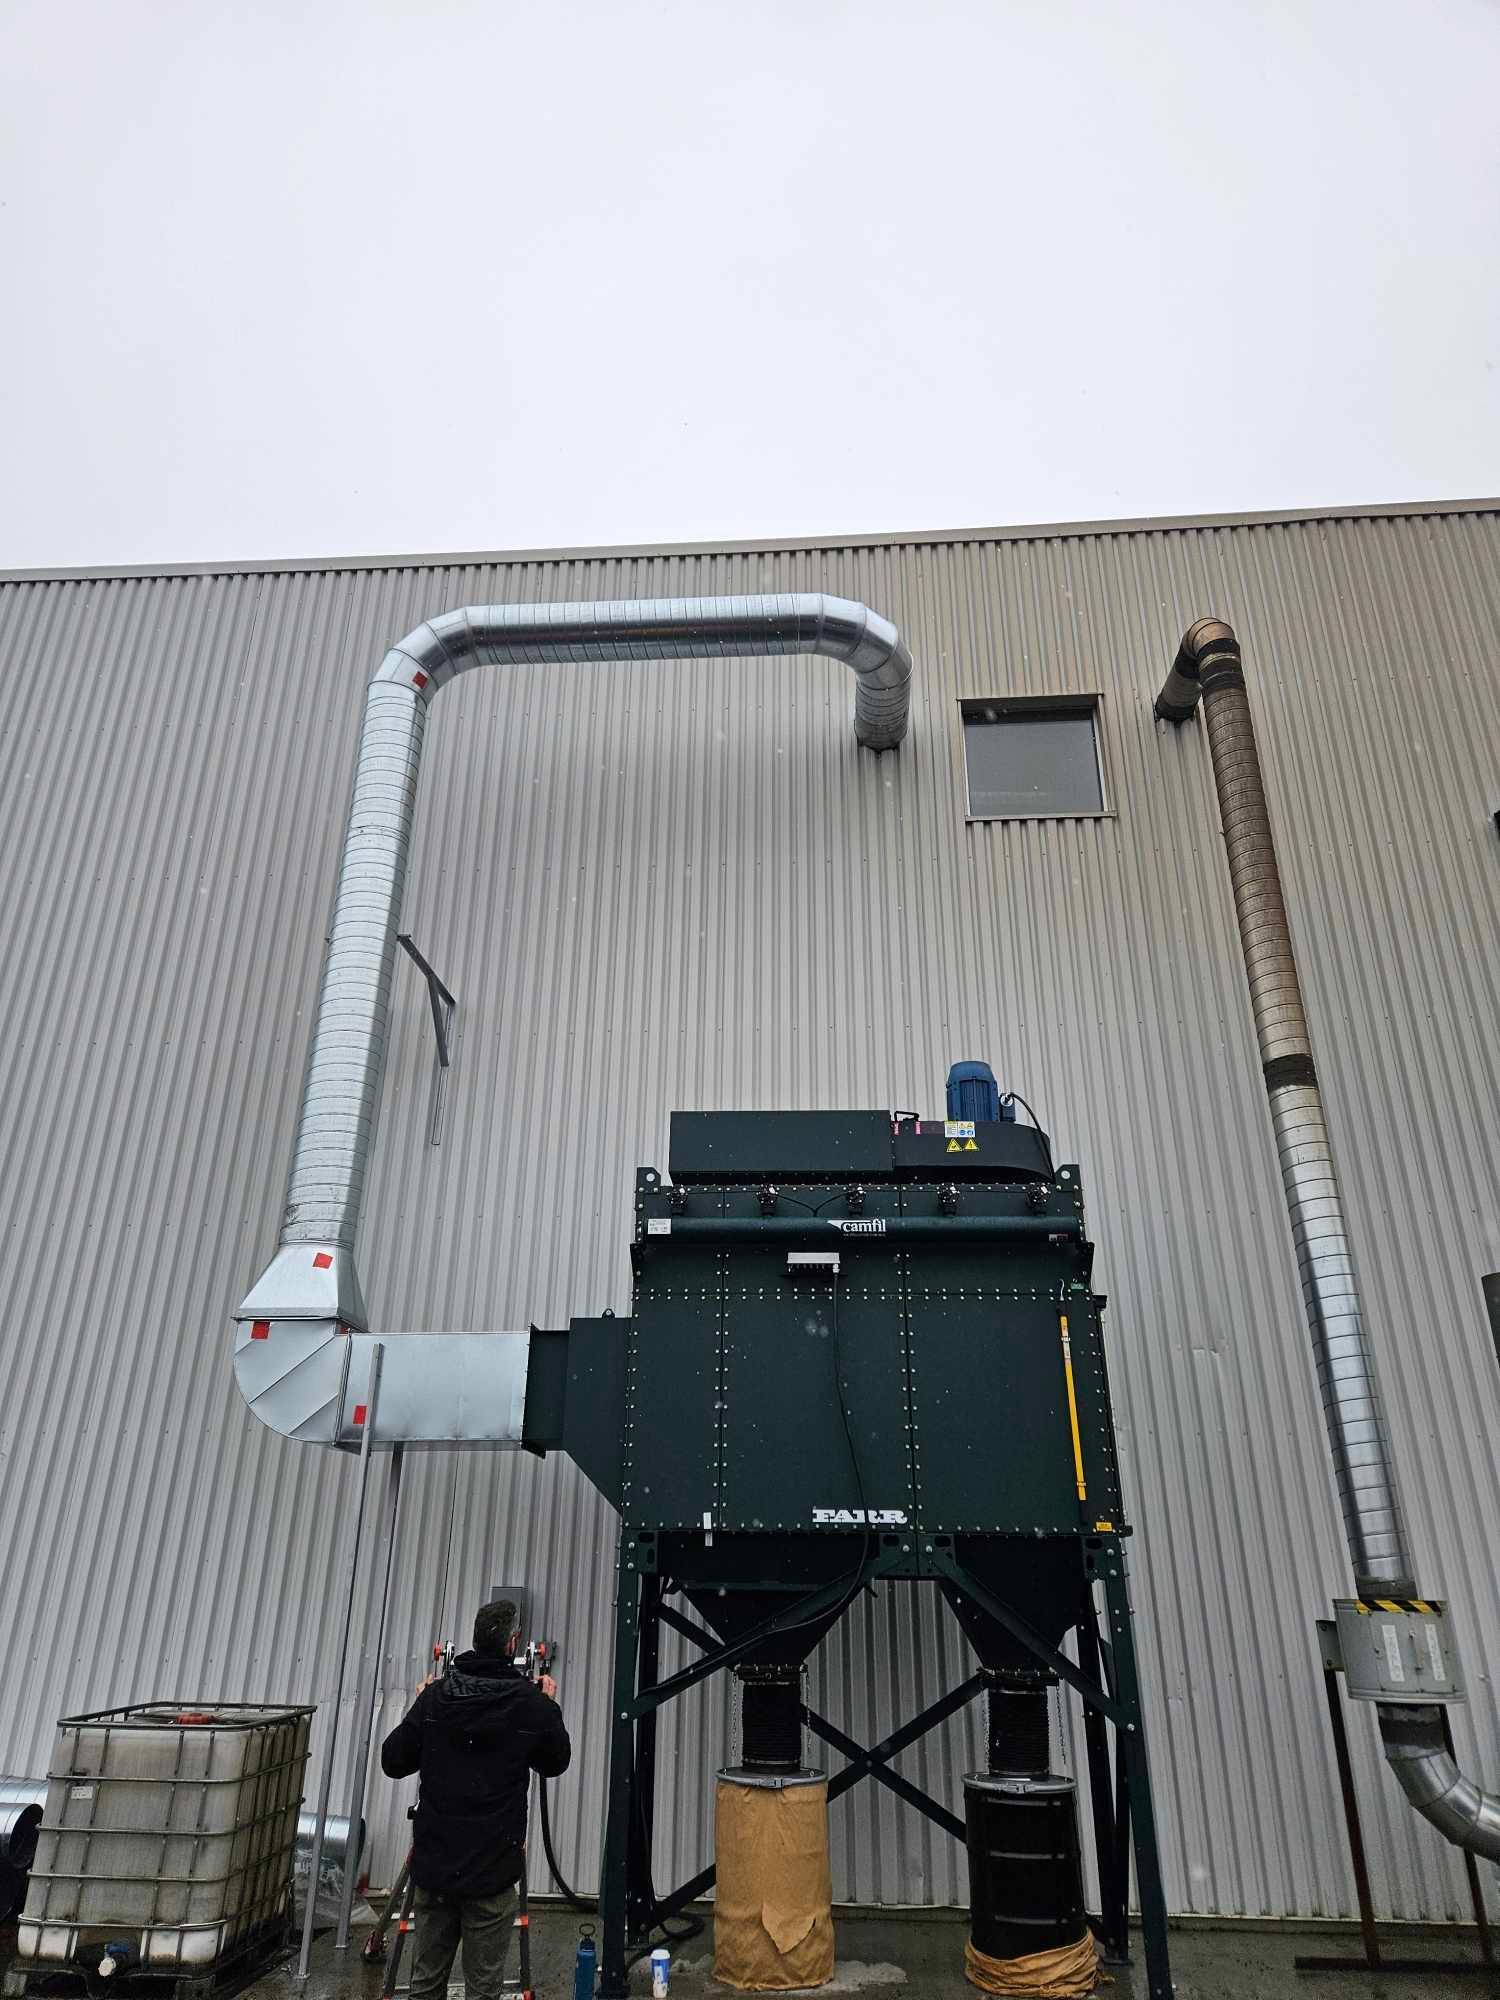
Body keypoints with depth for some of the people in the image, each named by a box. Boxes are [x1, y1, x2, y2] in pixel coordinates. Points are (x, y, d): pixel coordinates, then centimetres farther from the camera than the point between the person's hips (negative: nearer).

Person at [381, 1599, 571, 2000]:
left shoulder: (435, 1696, -5)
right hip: (491, 1874, -3)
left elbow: (393, 1763, 3)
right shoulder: (532, 1703, -11)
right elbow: (555, 1765, 6)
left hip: (433, 1865, 3)